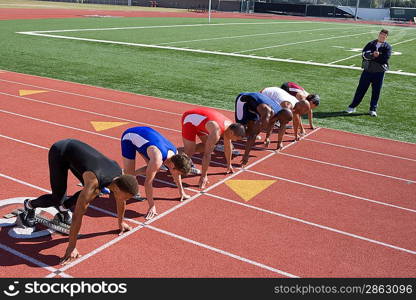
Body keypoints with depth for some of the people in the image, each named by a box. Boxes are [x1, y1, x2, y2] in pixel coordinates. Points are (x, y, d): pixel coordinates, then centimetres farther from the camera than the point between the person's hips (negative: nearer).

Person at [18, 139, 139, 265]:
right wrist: (72, 247, -29)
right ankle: (30, 205, 25)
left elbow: (120, 200, 2)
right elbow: (78, 214, -35)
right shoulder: (94, 182, -37)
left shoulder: (119, 175, -17)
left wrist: (121, 222, 16)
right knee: (58, 198, -5)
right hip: (59, 152, -6)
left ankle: (63, 208, 24)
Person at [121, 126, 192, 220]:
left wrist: (181, 192, 14)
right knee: (129, 174, -13)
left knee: (154, 169, 5)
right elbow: (148, 182, -30)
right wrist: (152, 206, -24)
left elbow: (176, 174, 5)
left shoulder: (175, 153, -13)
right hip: (129, 137, -7)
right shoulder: (157, 160, -37)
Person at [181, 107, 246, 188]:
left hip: (197, 119, 8)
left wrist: (229, 165, 17)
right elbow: (207, 154, -32)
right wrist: (203, 176, -28)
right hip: (189, 120, -8)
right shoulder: (217, 132, -34)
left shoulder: (230, 125, -9)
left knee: (207, 146, 6)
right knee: (189, 152, -12)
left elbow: (228, 146, 7)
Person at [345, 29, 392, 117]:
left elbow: (385, 59, -12)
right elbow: (364, 54, -6)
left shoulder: (387, 47, 3)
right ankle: (352, 107, 14)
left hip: (379, 72, -1)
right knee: (361, 89, 5)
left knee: (376, 92, 3)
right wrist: (372, 55, -23)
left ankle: (373, 109, 14)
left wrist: (372, 57, -12)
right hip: (367, 70, 1)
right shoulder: (371, 43, 10)